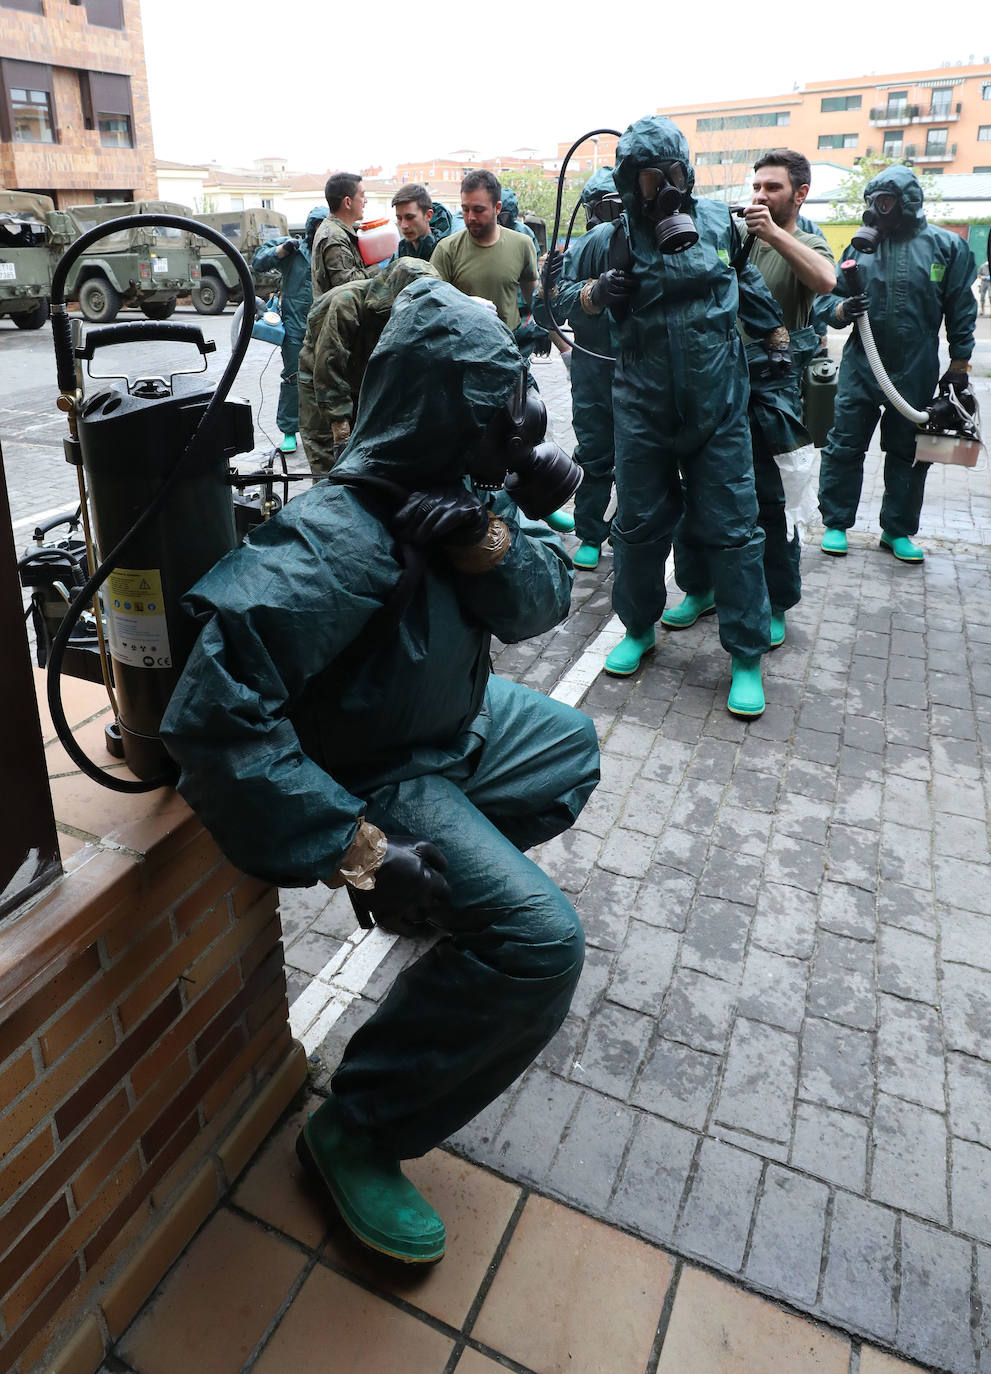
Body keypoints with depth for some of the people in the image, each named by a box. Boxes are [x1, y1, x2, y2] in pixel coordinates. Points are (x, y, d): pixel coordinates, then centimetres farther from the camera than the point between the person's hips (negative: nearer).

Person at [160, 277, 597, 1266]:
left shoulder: (447, 491, -6)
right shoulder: (338, 543, -33)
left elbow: (541, 602, -4)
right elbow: (215, 715, -40)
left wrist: (488, 544, -27)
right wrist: (356, 849, -36)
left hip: (448, 723, 9)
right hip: (373, 774, -9)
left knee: (569, 744, 29)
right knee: (539, 942, -23)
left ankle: (441, 888, 27)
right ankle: (358, 1134, -3)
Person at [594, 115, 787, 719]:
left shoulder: (719, 220, 4)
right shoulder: (619, 237, -1)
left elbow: (748, 283, 19)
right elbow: (575, 300, 1)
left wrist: (778, 342, 19)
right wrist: (597, 291, -21)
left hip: (718, 408, 0)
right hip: (643, 408, 0)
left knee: (732, 528, -1)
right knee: (639, 525, 8)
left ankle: (748, 657, 9)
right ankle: (638, 630, 29)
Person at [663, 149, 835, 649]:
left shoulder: (807, 246, 2)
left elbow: (825, 281, -20)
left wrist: (774, 232, -21)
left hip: (771, 391, -4)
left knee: (770, 502, 2)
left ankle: (774, 605, 16)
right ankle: (700, 589, 24)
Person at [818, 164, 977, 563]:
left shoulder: (947, 246, 1)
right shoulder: (861, 245, 5)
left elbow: (961, 311, 4)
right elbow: (833, 296, 8)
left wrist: (959, 367, 3)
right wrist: (842, 310, -17)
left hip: (917, 373, 0)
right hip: (860, 366, 1)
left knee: (908, 453, 8)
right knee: (844, 447, -1)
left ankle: (898, 531, 19)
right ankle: (835, 524, 12)